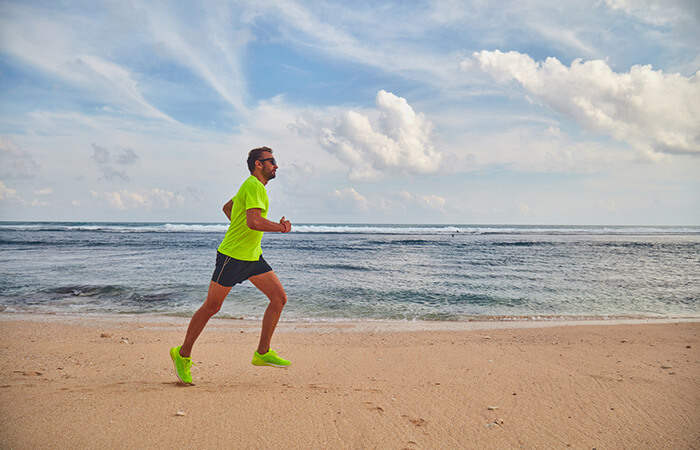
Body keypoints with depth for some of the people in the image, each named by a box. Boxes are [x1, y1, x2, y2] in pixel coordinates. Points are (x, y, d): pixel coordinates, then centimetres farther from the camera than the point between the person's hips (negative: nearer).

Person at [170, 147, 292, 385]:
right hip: (232, 255, -9)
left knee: (279, 298, -1)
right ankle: (182, 355, 21)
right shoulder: (253, 186, -16)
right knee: (211, 307, 3)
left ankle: (263, 353, 8)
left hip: (253, 257, 9)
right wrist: (281, 227, -16)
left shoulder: (254, 187, 15)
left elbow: (227, 207, 29)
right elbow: (254, 222, -30)